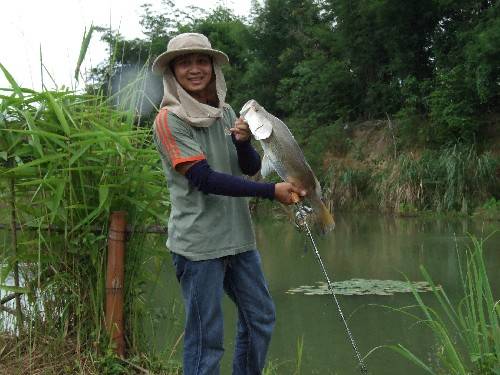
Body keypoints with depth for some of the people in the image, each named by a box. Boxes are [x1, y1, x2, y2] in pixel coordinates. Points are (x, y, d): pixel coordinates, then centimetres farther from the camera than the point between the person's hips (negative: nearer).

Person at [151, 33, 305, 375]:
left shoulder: (225, 112, 9)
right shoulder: (169, 119, -12)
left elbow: (252, 167, 7)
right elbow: (204, 179, -19)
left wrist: (242, 141, -16)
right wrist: (271, 191, -20)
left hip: (239, 237, 7)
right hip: (198, 242, -7)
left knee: (261, 318, 16)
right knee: (207, 338, -3)